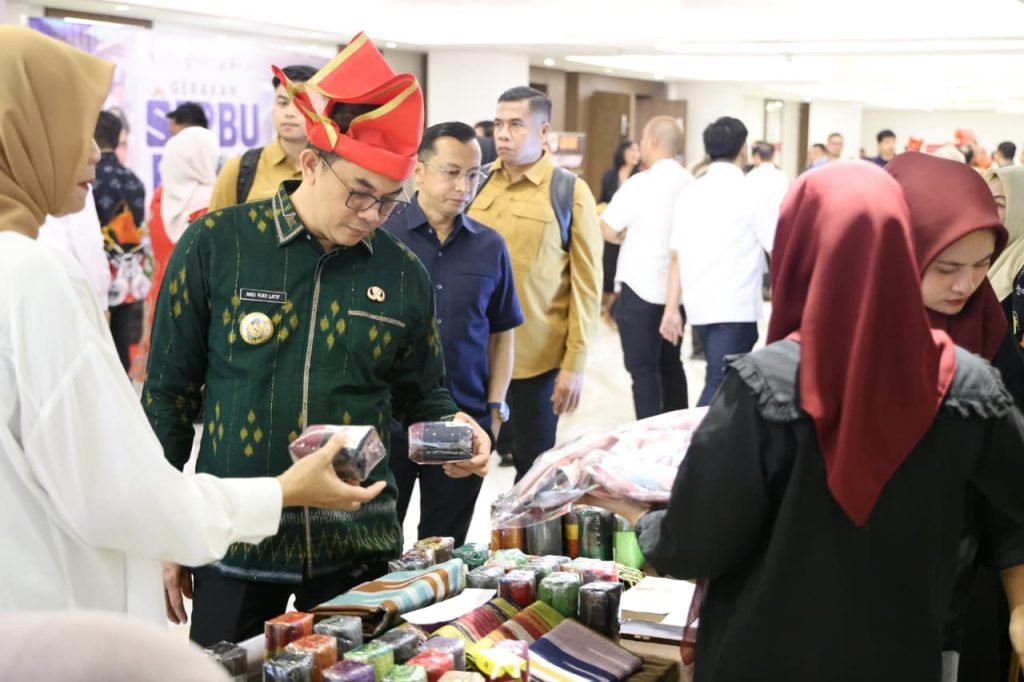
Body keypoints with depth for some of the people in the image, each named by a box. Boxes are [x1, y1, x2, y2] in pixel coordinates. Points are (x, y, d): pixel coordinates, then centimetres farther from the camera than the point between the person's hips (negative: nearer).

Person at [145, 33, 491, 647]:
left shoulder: (404, 274, 0)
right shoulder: (214, 245, -6)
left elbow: (421, 394, 12)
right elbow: (170, 391, 0)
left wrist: (455, 428, -11)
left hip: (358, 544, 2)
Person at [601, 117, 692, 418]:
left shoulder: (640, 183, -14)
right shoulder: (690, 184, 4)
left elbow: (606, 229, -12)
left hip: (641, 291, -7)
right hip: (679, 290, 7)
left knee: (643, 369, 0)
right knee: (670, 363, 18)